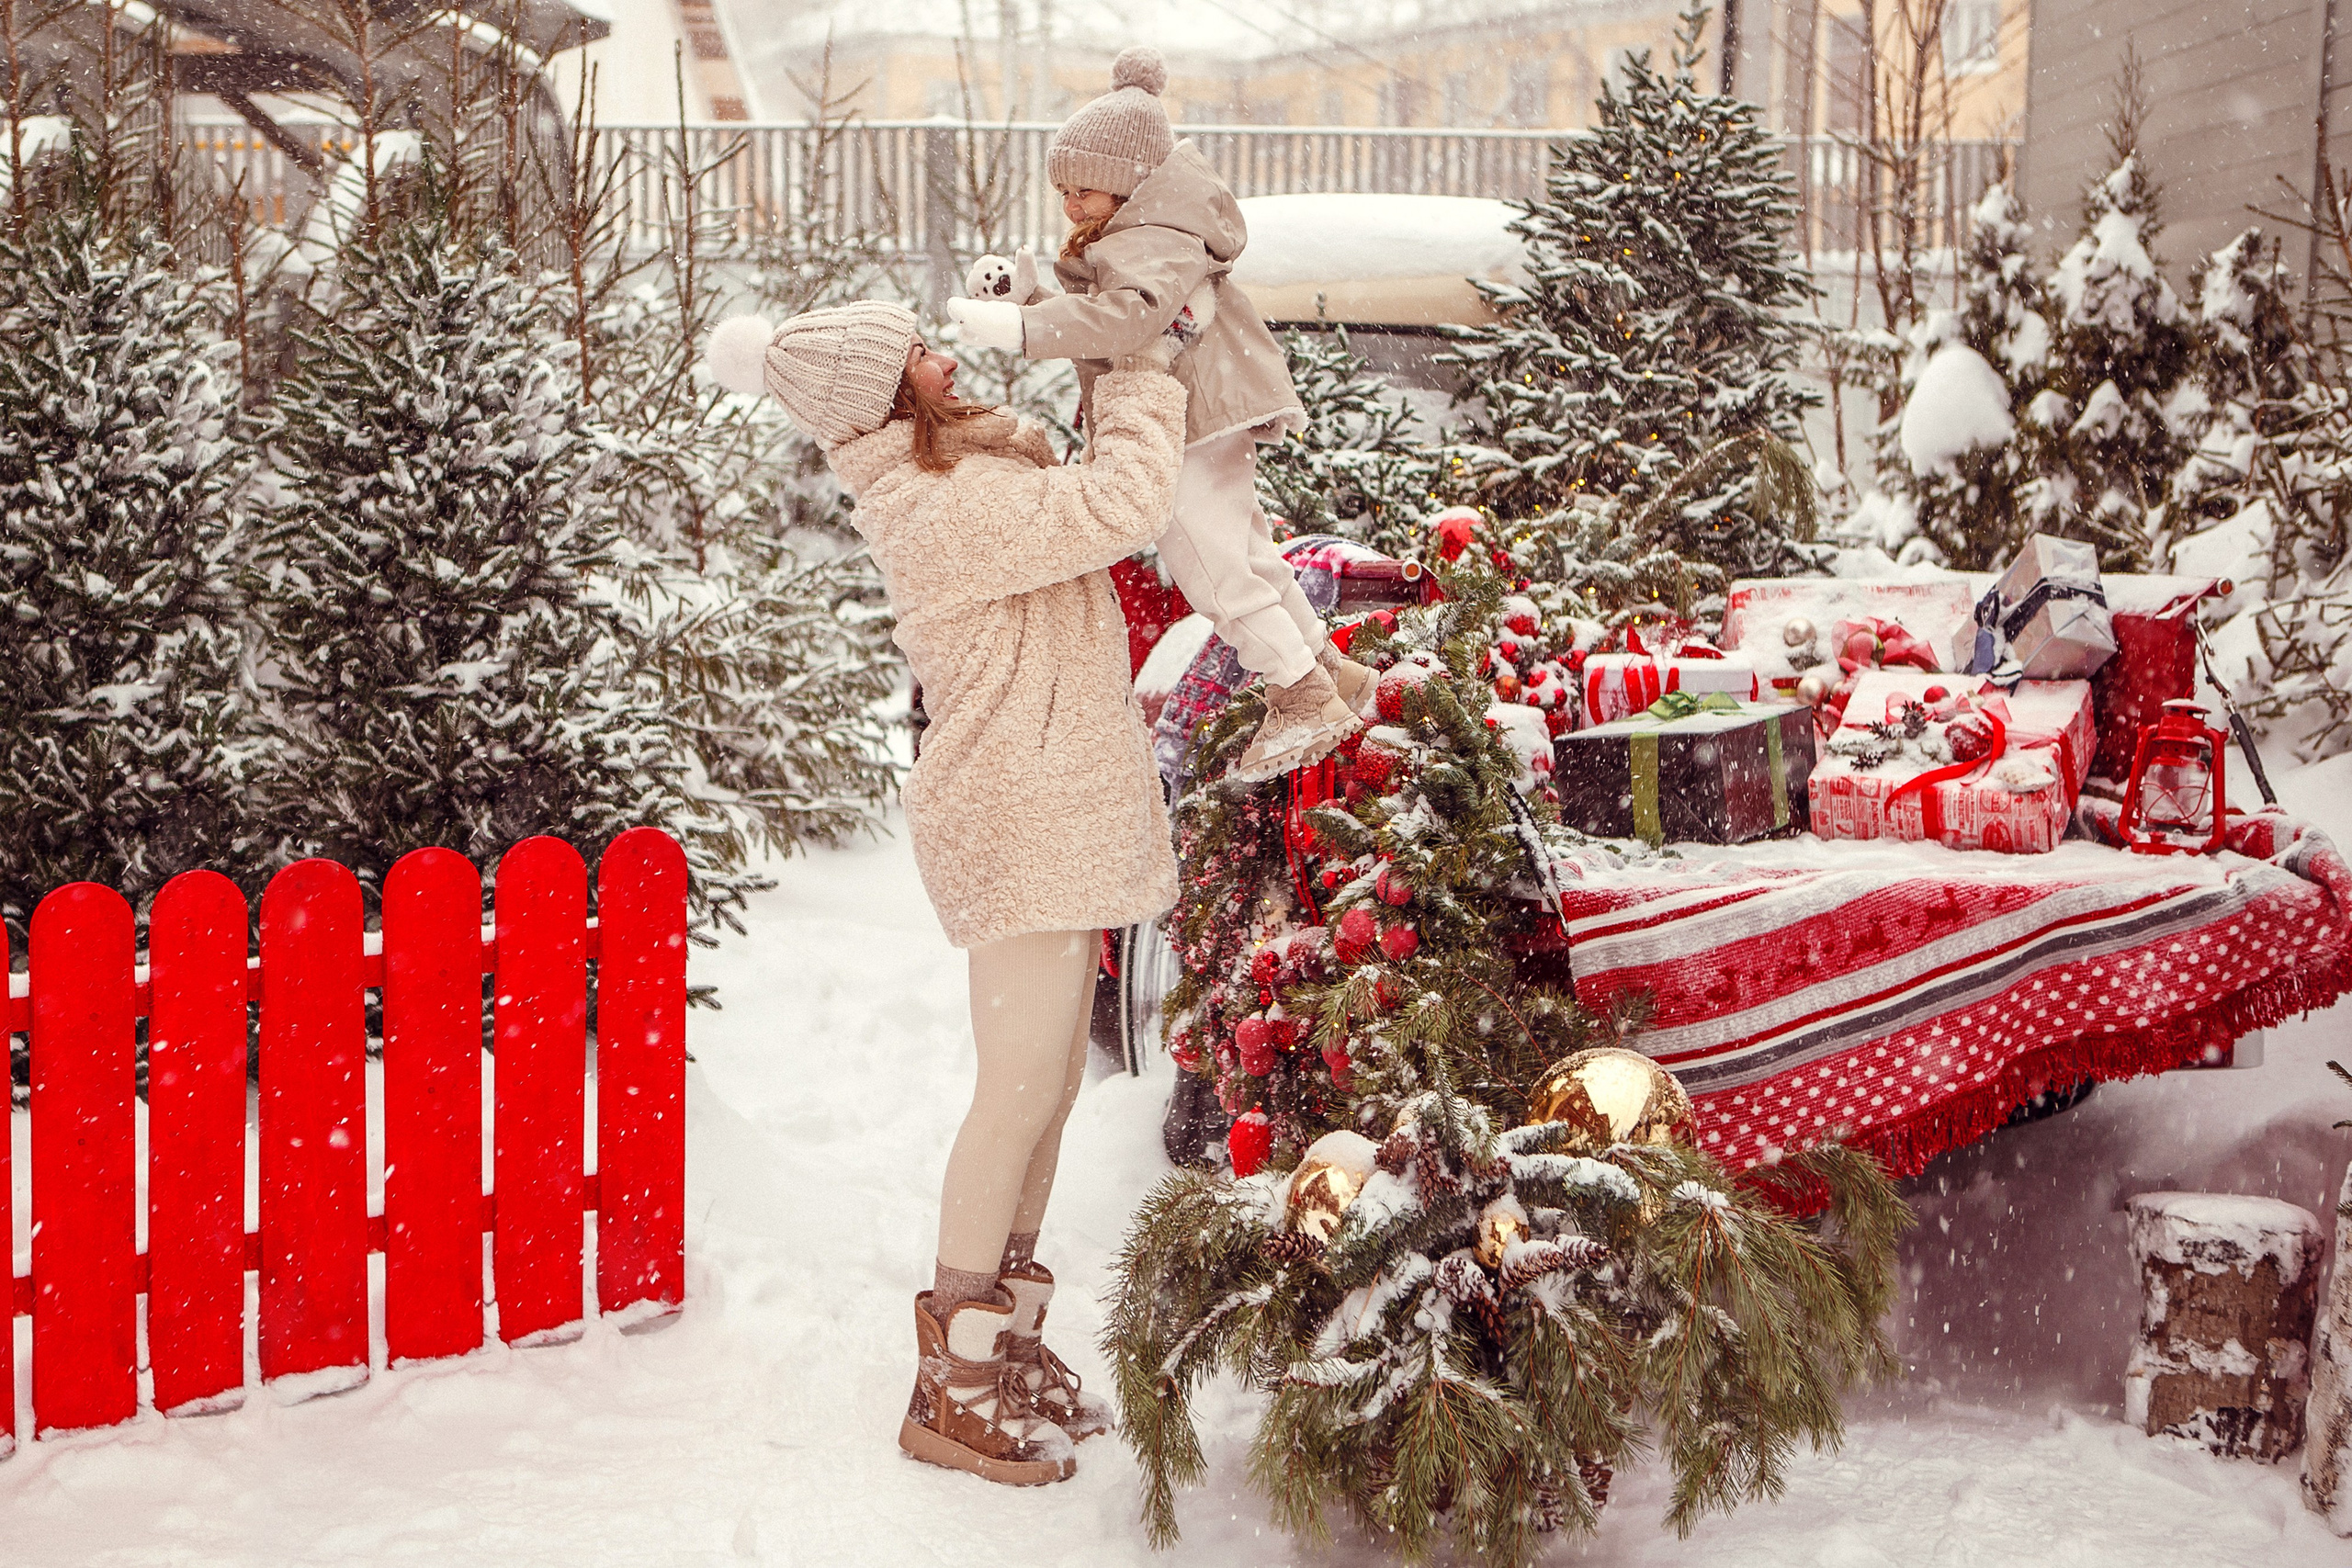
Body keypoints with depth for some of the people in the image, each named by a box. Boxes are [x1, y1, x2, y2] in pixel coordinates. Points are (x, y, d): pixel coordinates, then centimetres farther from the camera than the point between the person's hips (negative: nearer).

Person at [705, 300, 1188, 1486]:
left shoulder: (956, 469, 10)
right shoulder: (950, 509, -21)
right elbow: (1121, 506, -27)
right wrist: (1142, 369, -12)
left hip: (1051, 813, 10)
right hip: (1018, 821, -10)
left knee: (1051, 1084, 15)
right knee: (1020, 1091, -6)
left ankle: (1008, 1340, 26)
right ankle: (952, 1392, 2)